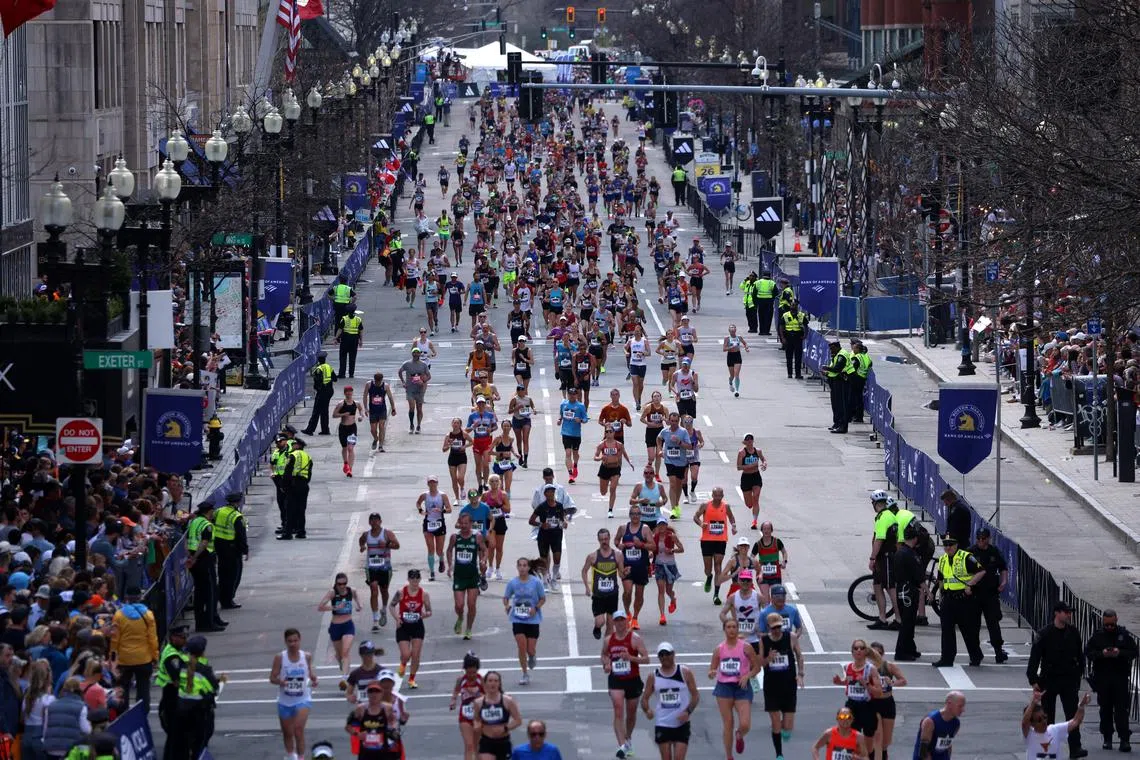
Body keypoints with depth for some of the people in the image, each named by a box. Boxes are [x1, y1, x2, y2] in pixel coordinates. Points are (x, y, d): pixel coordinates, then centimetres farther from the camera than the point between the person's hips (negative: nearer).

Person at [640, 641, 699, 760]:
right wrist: (647, 710, -16)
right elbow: (645, 698, 7)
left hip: (682, 724, -2)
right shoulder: (653, 677, 4)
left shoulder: (685, 673, -1)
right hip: (662, 724, 2)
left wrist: (688, 711, -15)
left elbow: (695, 695, 2)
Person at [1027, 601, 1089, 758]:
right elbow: (1034, 658, -10)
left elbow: (1079, 656, 11)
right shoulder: (1044, 634, -10)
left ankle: (1075, 748, -7)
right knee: (1047, 715, 8)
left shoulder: (1073, 633, 1)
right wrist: (1033, 680, -14)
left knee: (1072, 713, -5)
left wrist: (1079, 673, 8)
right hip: (1049, 680, -2)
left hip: (1069, 680, 2)